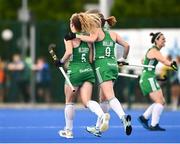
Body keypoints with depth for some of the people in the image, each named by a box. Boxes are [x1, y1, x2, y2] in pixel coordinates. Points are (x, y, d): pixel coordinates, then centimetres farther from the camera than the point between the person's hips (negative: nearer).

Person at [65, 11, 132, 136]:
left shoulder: (97, 31, -3)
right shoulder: (113, 34, 16)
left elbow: (91, 39, -25)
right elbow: (126, 45, 14)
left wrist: (76, 36, -16)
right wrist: (123, 59, 29)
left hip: (102, 66, -7)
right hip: (113, 65, 7)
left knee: (110, 97, -17)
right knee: (103, 99, 15)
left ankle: (124, 117, -40)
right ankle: (98, 128, 22)